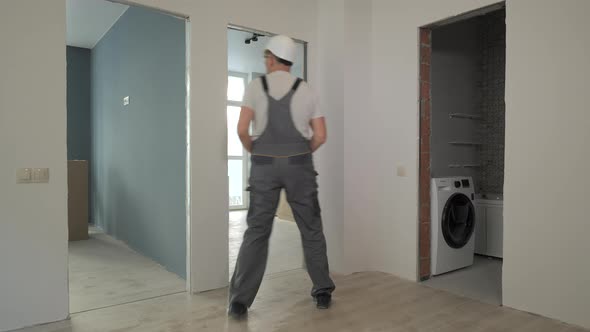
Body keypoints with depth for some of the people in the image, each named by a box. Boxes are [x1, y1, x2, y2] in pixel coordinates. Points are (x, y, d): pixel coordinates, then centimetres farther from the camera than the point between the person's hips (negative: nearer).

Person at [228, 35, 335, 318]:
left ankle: (239, 300, 4)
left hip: (264, 165, -1)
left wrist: (255, 153, 11)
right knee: (311, 229, 11)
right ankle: (323, 292, 19)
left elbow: (242, 130, -6)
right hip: (299, 165, 1)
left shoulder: (256, 86, 3)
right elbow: (320, 136, 3)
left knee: (256, 232, 4)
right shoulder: (305, 90, 8)